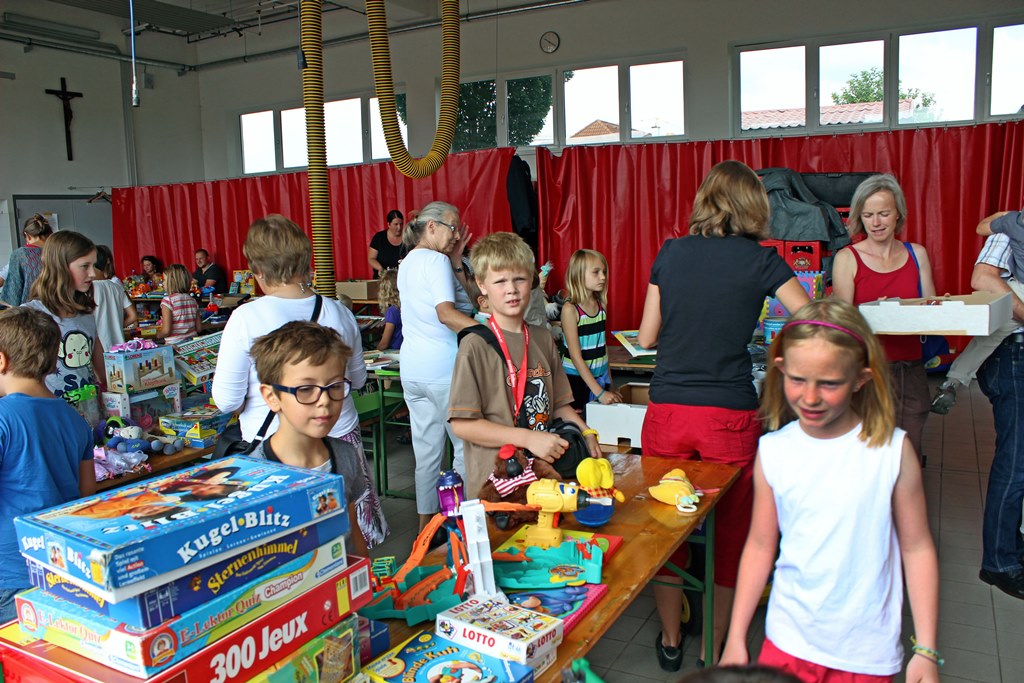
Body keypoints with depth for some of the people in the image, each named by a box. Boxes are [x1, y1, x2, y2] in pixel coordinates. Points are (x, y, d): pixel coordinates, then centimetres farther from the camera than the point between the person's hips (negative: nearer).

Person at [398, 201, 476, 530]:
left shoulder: (407, 263, 18)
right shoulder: (436, 260, -9)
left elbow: (460, 295, 16)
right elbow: (446, 313, -23)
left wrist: (456, 260, 11)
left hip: (412, 370, 9)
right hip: (442, 370, -9)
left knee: (426, 448, 13)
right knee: (465, 445, 1)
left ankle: (426, 525, 21)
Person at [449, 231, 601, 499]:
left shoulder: (543, 340, 8)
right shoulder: (476, 346, -11)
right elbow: (462, 424, -16)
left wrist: (586, 433, -2)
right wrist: (528, 439, -19)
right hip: (493, 484, -5)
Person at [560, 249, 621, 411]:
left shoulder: (601, 305, 5)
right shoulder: (570, 309, -13)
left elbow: (603, 346, 12)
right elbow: (576, 357, -16)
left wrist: (610, 385, 10)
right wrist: (600, 392, -18)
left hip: (600, 378, 5)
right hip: (576, 379, -5)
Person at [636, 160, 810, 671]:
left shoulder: (670, 254, 4)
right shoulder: (759, 260, -3)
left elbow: (646, 337, 7)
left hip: (666, 412, 2)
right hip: (730, 417, -2)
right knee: (729, 529, 15)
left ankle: (670, 640, 32)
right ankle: (715, 649, 28)